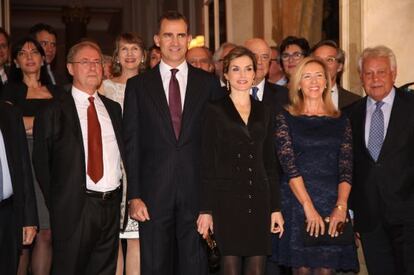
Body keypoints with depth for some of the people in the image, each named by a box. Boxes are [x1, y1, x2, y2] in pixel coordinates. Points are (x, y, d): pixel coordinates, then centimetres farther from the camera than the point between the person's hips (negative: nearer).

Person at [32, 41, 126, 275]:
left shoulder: (114, 108, 13)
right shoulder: (54, 112, -1)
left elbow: (123, 153, 13)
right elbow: (41, 163, 1)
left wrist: (118, 195, 4)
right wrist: (57, 204, 0)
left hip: (111, 205, 4)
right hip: (74, 209, -4)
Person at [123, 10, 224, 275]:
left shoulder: (209, 83, 6)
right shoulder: (138, 85, 5)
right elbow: (132, 144, 2)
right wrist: (134, 196, -4)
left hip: (197, 191, 0)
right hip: (153, 193, 0)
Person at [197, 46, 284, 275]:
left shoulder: (263, 112, 13)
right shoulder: (215, 111, 1)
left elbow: (270, 163, 14)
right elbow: (207, 164, -2)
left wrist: (275, 207, 9)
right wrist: (206, 209, -6)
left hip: (259, 200, 3)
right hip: (227, 200, -3)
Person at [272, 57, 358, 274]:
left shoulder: (341, 121, 11)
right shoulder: (285, 119, 4)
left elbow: (346, 167, 2)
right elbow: (289, 165, -6)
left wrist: (341, 207, -12)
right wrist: (309, 207, -14)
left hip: (333, 205, 2)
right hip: (296, 203, -2)